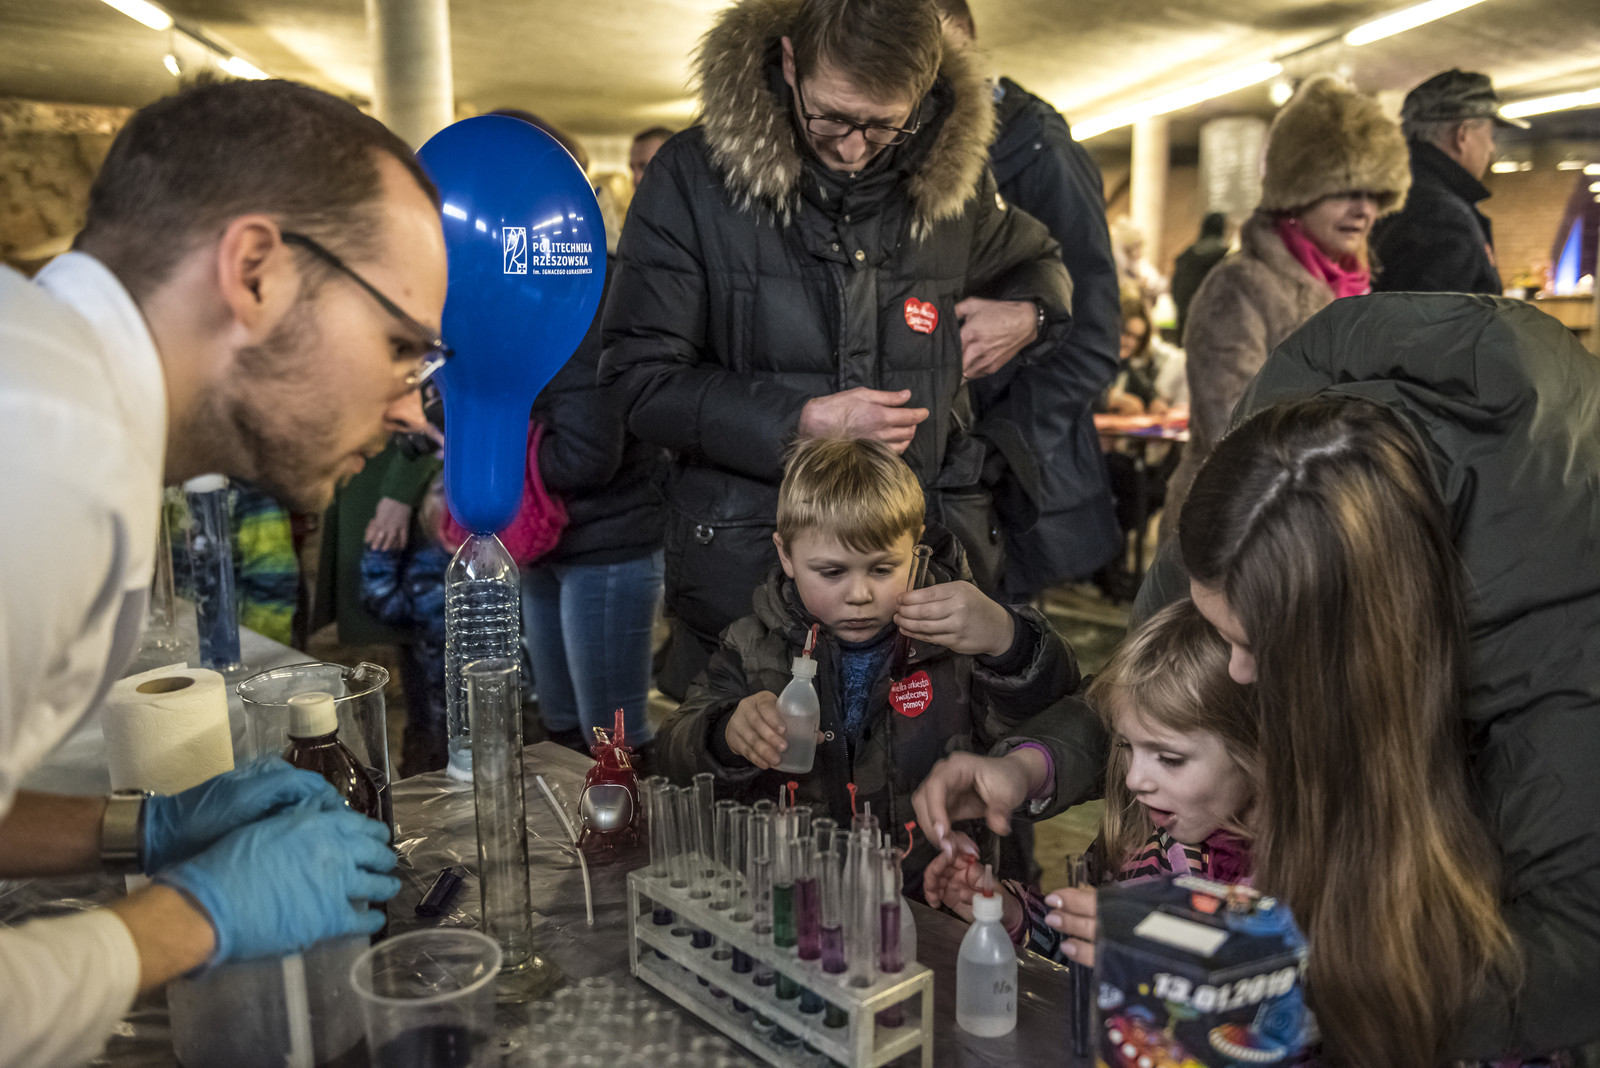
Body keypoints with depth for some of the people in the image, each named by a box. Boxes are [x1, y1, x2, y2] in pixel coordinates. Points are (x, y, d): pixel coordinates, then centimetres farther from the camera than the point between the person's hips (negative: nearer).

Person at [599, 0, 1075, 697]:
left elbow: (1032, 258, 25)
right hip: (746, 562, -2)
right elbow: (639, 381, -8)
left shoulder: (953, 175, 3)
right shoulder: (694, 176, -7)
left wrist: (1028, 314, 0)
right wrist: (802, 422, -18)